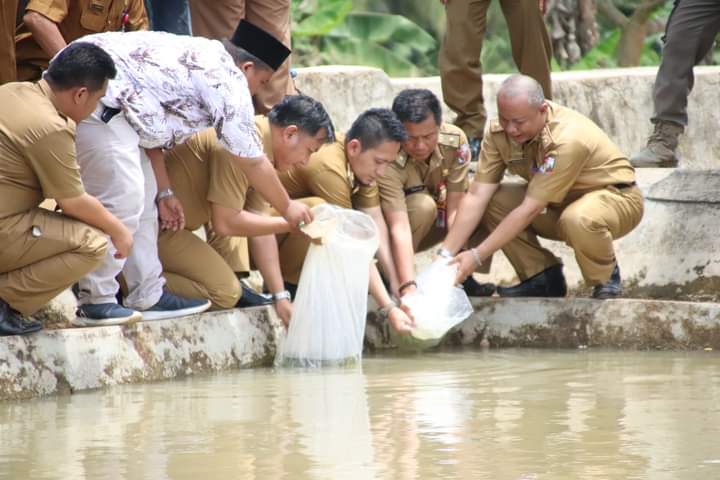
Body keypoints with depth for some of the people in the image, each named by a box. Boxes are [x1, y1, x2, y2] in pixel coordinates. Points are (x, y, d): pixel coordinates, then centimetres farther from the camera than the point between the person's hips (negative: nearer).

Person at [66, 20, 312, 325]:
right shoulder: (228, 82, -4)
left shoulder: (200, 57, 22)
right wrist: (286, 208, 19)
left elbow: (149, 128, 22)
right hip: (94, 93, -11)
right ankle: (96, 302, -6)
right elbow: (253, 162, 5)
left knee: (143, 196, 14)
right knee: (122, 198, -11)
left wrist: (164, 193, 22)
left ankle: (148, 297, 17)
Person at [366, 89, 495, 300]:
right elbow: (399, 229, -41)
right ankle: (389, 276, -16)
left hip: (435, 222, 4)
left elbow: (455, 208, -22)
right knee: (424, 205, -34)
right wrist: (408, 287, -50)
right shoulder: (388, 159, -34)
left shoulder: (455, 141, -22)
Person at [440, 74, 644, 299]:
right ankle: (542, 278, -1)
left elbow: (530, 209, -32)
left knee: (578, 220, -40)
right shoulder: (499, 133, -14)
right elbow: (477, 196, -14)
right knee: (493, 201, -14)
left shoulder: (568, 139, -33)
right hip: (560, 204, 7)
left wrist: (476, 256, -32)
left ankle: (606, 279, -9)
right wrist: (446, 254, -24)